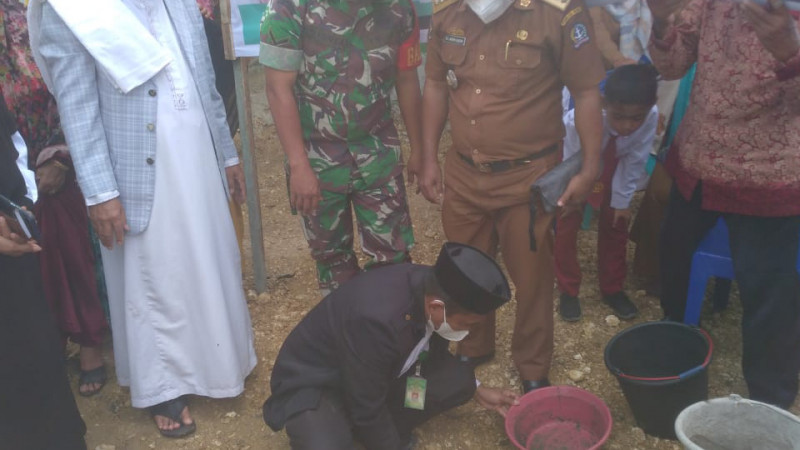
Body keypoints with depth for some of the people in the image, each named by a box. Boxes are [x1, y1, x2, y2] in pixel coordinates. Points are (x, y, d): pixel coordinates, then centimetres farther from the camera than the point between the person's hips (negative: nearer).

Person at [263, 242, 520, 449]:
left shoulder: (433, 287, -15)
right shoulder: (376, 318, -39)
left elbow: (431, 353, 7)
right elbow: (367, 408, -26)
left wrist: (477, 391, 9)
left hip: (382, 374, 7)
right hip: (314, 383, -7)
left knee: (459, 379, -11)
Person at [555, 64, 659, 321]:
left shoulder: (651, 117, -37)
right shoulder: (580, 119, -45)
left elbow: (634, 161, -21)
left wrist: (621, 200, -12)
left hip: (612, 165, 3)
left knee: (615, 222, 7)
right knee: (566, 223, -2)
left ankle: (612, 289, 27)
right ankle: (568, 291, 17)